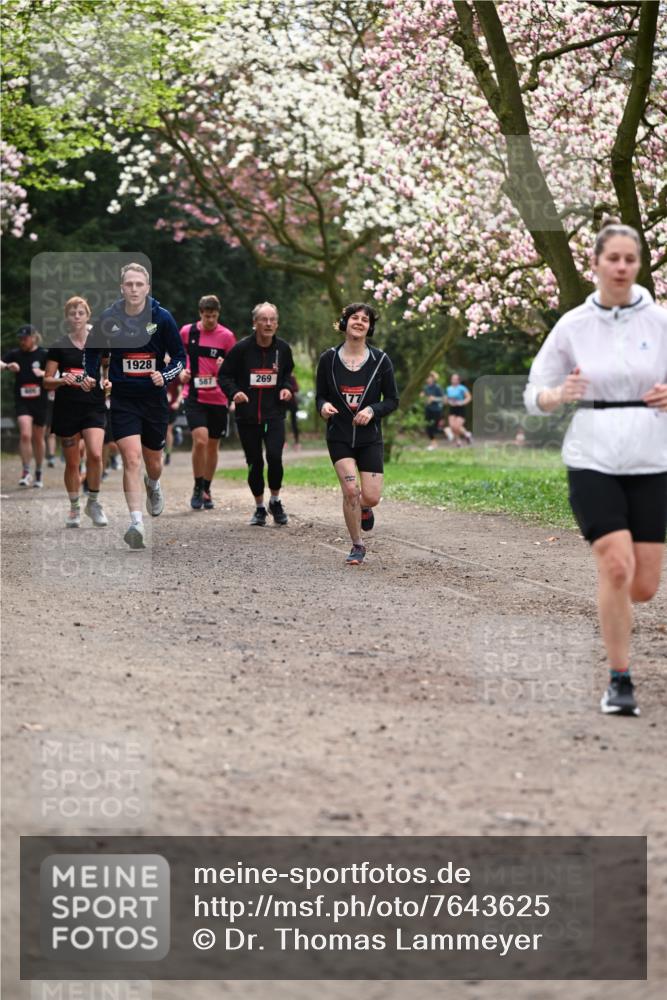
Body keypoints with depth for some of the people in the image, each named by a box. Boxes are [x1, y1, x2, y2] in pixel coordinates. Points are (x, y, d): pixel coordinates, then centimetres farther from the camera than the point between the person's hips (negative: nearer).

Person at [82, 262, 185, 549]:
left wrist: (165, 376, -17)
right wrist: (90, 375, 0)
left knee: (153, 463, 14)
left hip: (154, 399, 1)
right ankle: (136, 523, -19)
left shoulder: (162, 318, -7)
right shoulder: (108, 318, -4)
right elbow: (92, 350, 14)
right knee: (131, 459, -17)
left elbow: (180, 356, 0)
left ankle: (153, 486, 52)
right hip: (122, 399, -1)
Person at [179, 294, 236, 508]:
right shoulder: (187, 332, 1)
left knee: (213, 446, 10)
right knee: (200, 440, -17)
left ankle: (206, 490, 26)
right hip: (194, 396, -1)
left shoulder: (227, 336, -2)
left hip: (218, 398, 1)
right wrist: (181, 371, -1)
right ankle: (197, 489, -1)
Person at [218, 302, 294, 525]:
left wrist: (286, 387, 0)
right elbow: (224, 375, -1)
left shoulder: (283, 348, 2)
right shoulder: (241, 348, -8)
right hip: (247, 416, -1)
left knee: (274, 457, -17)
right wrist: (234, 392, -18)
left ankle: (275, 502, 7)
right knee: (255, 463, 4)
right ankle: (259, 508, 23)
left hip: (274, 414, 1)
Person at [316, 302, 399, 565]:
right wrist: (324, 406, -17)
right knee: (350, 489, -17)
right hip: (339, 437, -1)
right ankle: (357, 546, 2)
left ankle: (364, 509, 34)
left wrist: (372, 410, -15)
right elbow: (320, 395, 7)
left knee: (371, 497, -6)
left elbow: (392, 400, 3)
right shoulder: (329, 359, -2)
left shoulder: (380, 360, -2)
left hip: (370, 438, 1)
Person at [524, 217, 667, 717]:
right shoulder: (572, 326, 2)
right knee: (616, 567, -16)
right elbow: (536, 394, 7)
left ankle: (613, 609, 39)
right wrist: (560, 393, -15)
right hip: (592, 462, -1)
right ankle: (620, 681, -3)